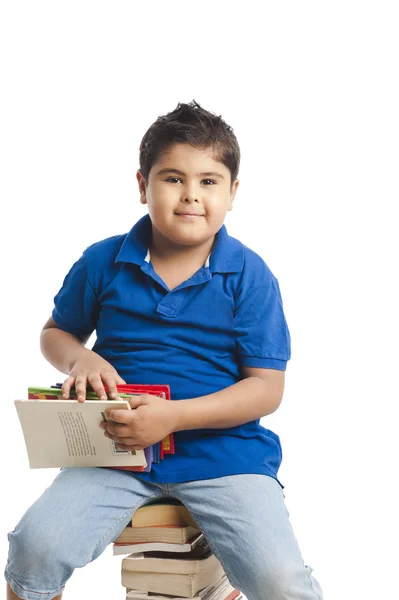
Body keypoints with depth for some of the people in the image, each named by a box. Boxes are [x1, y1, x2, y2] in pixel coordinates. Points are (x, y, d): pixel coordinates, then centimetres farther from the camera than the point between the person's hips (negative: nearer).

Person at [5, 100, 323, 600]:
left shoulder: (250, 275, -5)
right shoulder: (102, 262, 2)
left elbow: (267, 389, -8)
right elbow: (55, 333, 16)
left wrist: (174, 416, -20)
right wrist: (81, 360, -9)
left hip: (224, 449, -1)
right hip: (117, 446, 2)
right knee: (35, 547, -17)